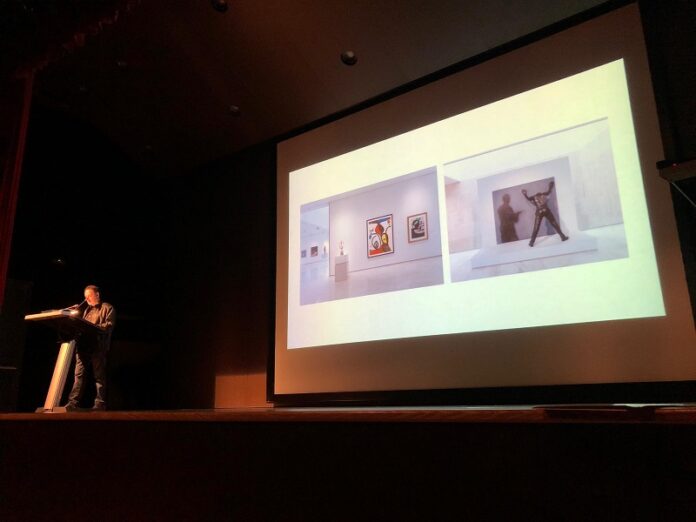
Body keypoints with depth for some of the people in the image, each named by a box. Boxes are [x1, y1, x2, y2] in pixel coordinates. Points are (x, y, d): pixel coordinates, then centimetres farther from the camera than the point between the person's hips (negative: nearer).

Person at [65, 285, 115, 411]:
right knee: (79, 375, -3)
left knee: (99, 376, -5)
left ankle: (100, 404, -3)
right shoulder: (87, 310, 26)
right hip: (84, 345, 6)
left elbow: (109, 325, -7)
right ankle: (73, 403, -7)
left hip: (98, 346, -6)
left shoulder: (107, 308, 6)